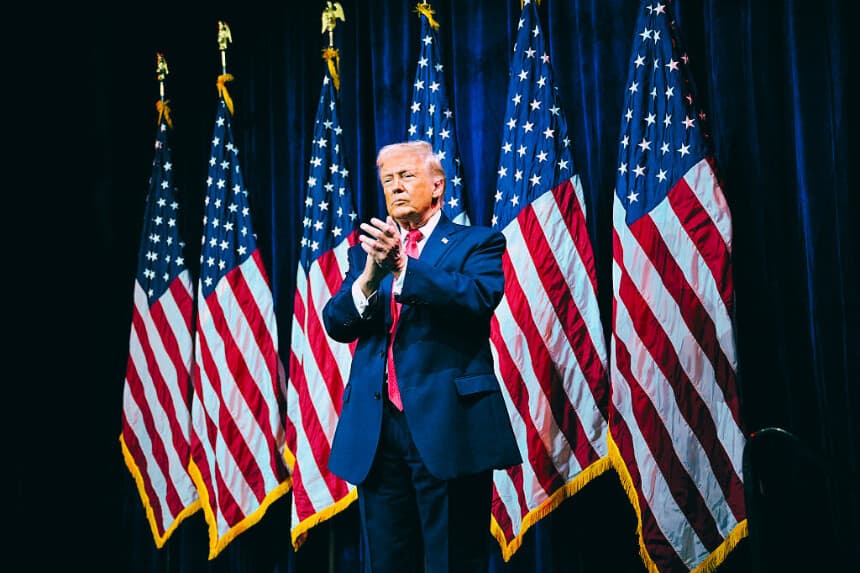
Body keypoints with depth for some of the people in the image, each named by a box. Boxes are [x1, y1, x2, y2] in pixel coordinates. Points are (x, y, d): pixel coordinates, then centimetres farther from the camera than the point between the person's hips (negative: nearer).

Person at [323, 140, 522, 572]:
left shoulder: (477, 243, 5)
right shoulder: (366, 249, 17)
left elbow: (481, 298, -14)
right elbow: (336, 324, 5)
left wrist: (404, 265, -25)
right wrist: (370, 277, -14)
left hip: (448, 424, -4)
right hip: (376, 428, 4)